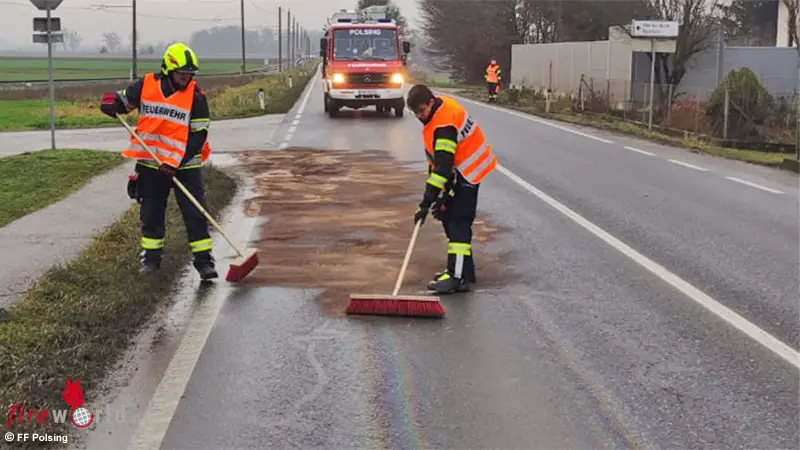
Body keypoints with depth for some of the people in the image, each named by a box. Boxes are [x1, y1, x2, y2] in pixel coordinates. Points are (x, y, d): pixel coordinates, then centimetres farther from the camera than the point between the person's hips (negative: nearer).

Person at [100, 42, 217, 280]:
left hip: (185, 165, -2)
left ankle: (204, 260, 1)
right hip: (151, 163, 2)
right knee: (151, 213, 12)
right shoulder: (146, 85, -3)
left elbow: (198, 135, -11)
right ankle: (151, 257, 27)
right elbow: (124, 99, 13)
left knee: (195, 213, -6)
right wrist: (112, 103, -13)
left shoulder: (196, 96, -9)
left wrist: (176, 162, -19)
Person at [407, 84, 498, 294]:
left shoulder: (444, 125, -29)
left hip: (469, 170, -11)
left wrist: (427, 202, -32)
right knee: (447, 215, 14)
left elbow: (443, 167, -32)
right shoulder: (440, 106, 1)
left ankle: (457, 277, -19)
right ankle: (464, 268, 22)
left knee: (459, 221, -15)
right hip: (458, 169, 11)